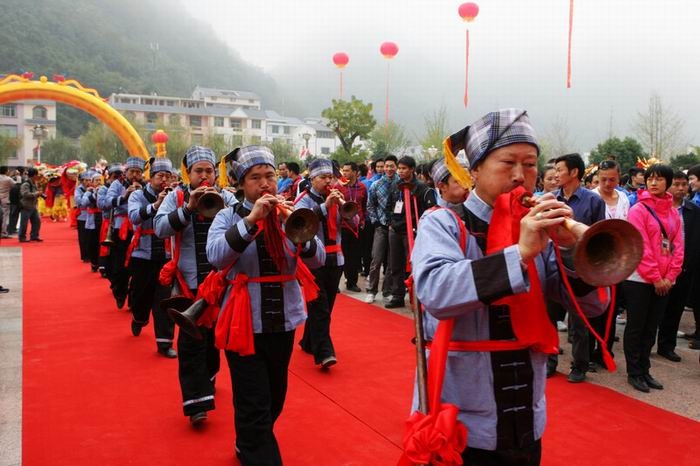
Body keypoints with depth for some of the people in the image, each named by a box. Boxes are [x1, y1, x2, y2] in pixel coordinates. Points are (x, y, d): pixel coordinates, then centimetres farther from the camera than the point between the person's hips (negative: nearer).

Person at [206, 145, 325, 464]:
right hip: (245, 323, -4)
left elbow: (318, 260, -8)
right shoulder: (228, 217, -4)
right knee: (254, 408, -5)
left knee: (275, 400, 20)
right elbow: (215, 257, -22)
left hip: (283, 321, 4)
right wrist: (251, 219, -30)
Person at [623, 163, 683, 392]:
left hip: (664, 281, 5)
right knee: (636, 327, 4)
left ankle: (644, 370, 24)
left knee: (651, 327, 13)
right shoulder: (638, 210, -7)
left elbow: (678, 247, 7)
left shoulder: (673, 213, 9)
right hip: (640, 279, -5)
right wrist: (655, 277, -14)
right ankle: (634, 373, 13)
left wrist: (669, 277, -4)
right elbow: (640, 247, -13)